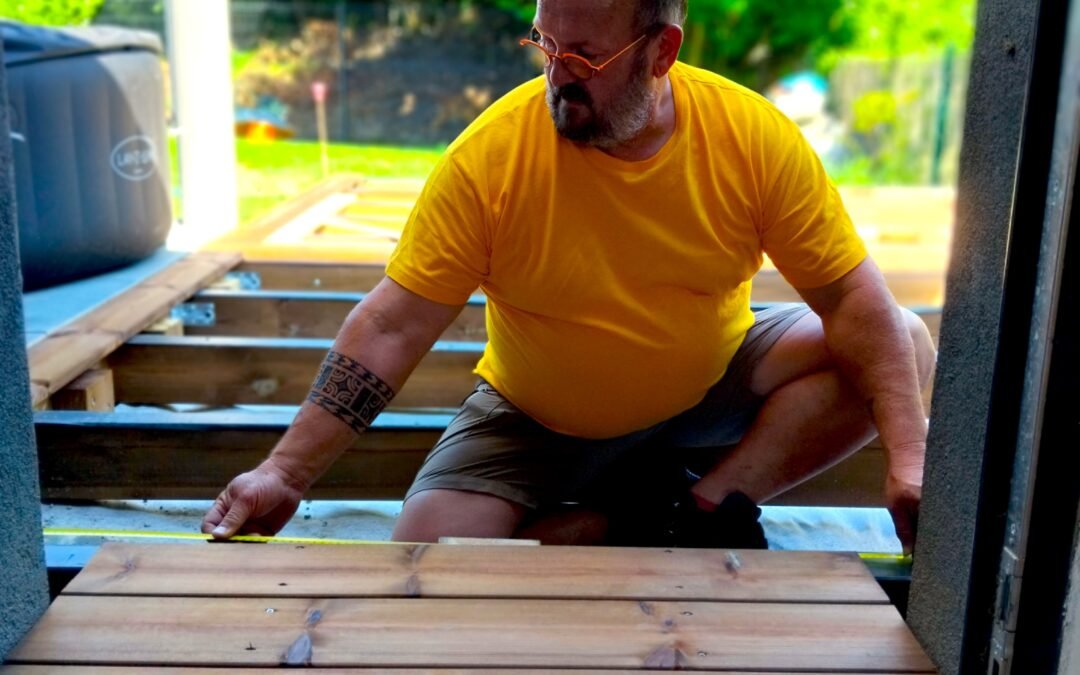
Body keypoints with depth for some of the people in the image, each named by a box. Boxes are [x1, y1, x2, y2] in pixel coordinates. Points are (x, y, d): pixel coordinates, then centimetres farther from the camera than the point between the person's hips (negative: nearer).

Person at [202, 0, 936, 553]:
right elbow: (391, 327, -21)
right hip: (538, 420, -1)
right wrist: (289, 472, -25)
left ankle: (713, 503, -12)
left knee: (907, 344, -15)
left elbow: (854, 297, -14)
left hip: (712, 388, 2)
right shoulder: (490, 155, -22)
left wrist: (910, 457, -24)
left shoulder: (755, 136, -17)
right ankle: (611, 523, -1)